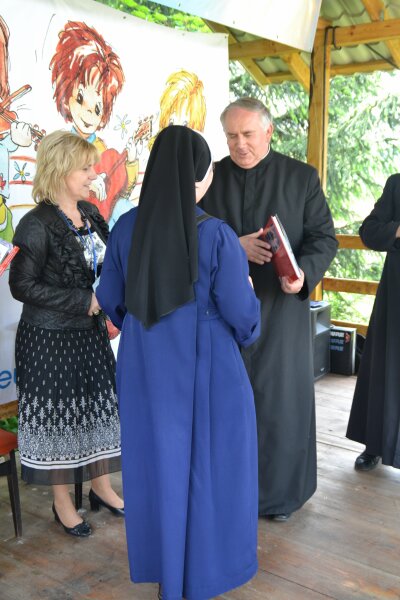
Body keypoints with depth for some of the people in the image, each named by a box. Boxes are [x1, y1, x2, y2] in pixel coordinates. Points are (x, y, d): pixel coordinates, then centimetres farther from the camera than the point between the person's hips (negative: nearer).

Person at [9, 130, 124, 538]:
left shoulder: (90, 213, 4)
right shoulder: (37, 224, -16)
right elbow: (22, 286, -17)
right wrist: (84, 301, -20)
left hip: (91, 333, 7)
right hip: (51, 339, -6)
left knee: (97, 408, 15)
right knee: (57, 416, 7)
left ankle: (101, 486, 35)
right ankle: (62, 503, 26)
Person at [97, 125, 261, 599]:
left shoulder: (126, 227, -8)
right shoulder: (217, 236, -21)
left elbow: (111, 300, 2)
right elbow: (241, 313, -16)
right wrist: (248, 298, 7)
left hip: (145, 364, 5)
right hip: (205, 367, -4)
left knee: (155, 457, 20)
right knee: (207, 461, 15)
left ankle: (162, 561, 40)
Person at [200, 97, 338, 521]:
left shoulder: (302, 177, 2)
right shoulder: (209, 179, 6)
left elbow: (324, 236, 0)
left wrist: (304, 272, -20)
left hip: (280, 306, -1)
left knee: (280, 398, 7)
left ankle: (280, 490, 25)